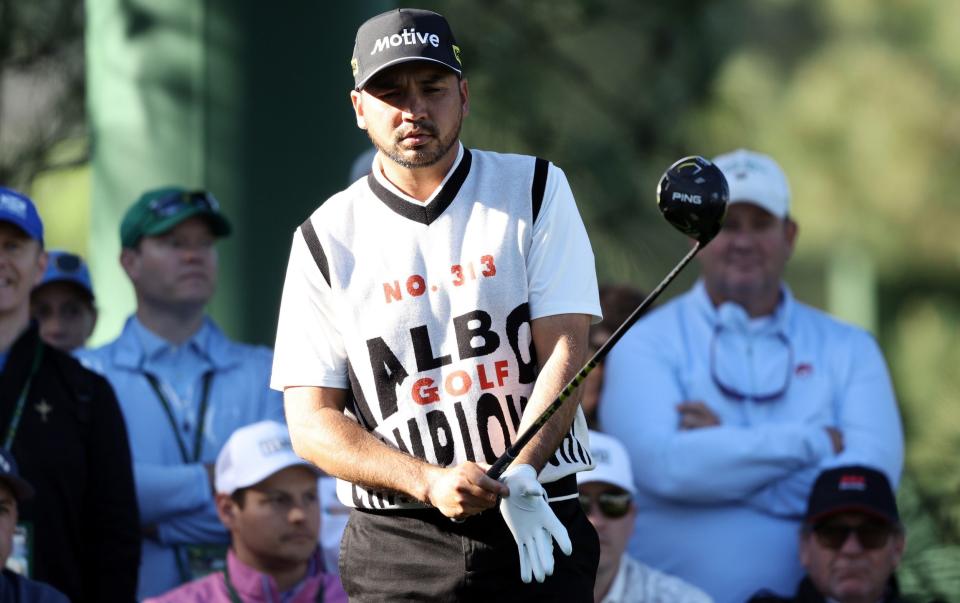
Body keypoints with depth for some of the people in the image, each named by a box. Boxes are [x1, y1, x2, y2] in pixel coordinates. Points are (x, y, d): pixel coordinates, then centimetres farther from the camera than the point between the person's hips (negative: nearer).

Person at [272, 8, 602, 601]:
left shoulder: (535, 190, 7)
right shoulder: (327, 238, 6)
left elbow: (566, 348, -3)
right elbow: (312, 423, 1)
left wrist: (521, 478, -20)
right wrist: (431, 483, -15)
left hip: (542, 531, 0)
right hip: (395, 548, 0)